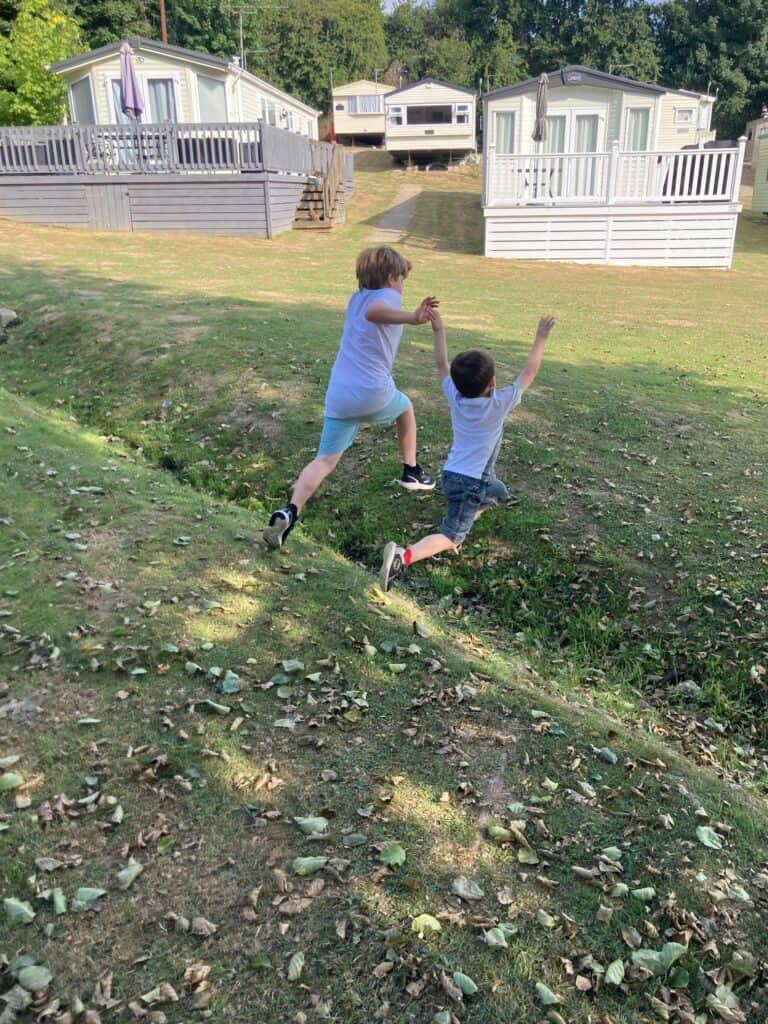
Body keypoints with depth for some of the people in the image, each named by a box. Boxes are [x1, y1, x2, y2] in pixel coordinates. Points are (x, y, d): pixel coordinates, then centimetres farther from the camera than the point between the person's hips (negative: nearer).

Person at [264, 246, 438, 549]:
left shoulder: (355, 298, 19)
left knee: (325, 460, 1)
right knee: (405, 408, 30)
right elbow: (373, 312, -27)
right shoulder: (388, 296, -2)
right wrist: (411, 318, -41)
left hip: (338, 394, 5)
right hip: (374, 391, -5)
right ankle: (412, 472, 42)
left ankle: (289, 511, -20)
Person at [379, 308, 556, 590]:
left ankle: (459, 525, 24)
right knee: (451, 538, -11)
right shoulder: (500, 403, -17)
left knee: (499, 494, 34)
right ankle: (403, 557, -35)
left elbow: (442, 365, 10)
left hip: (453, 473, 8)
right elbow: (529, 372, -7)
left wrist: (439, 330, 14)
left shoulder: (455, 397, -4)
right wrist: (541, 338, 3)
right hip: (470, 482, -8)